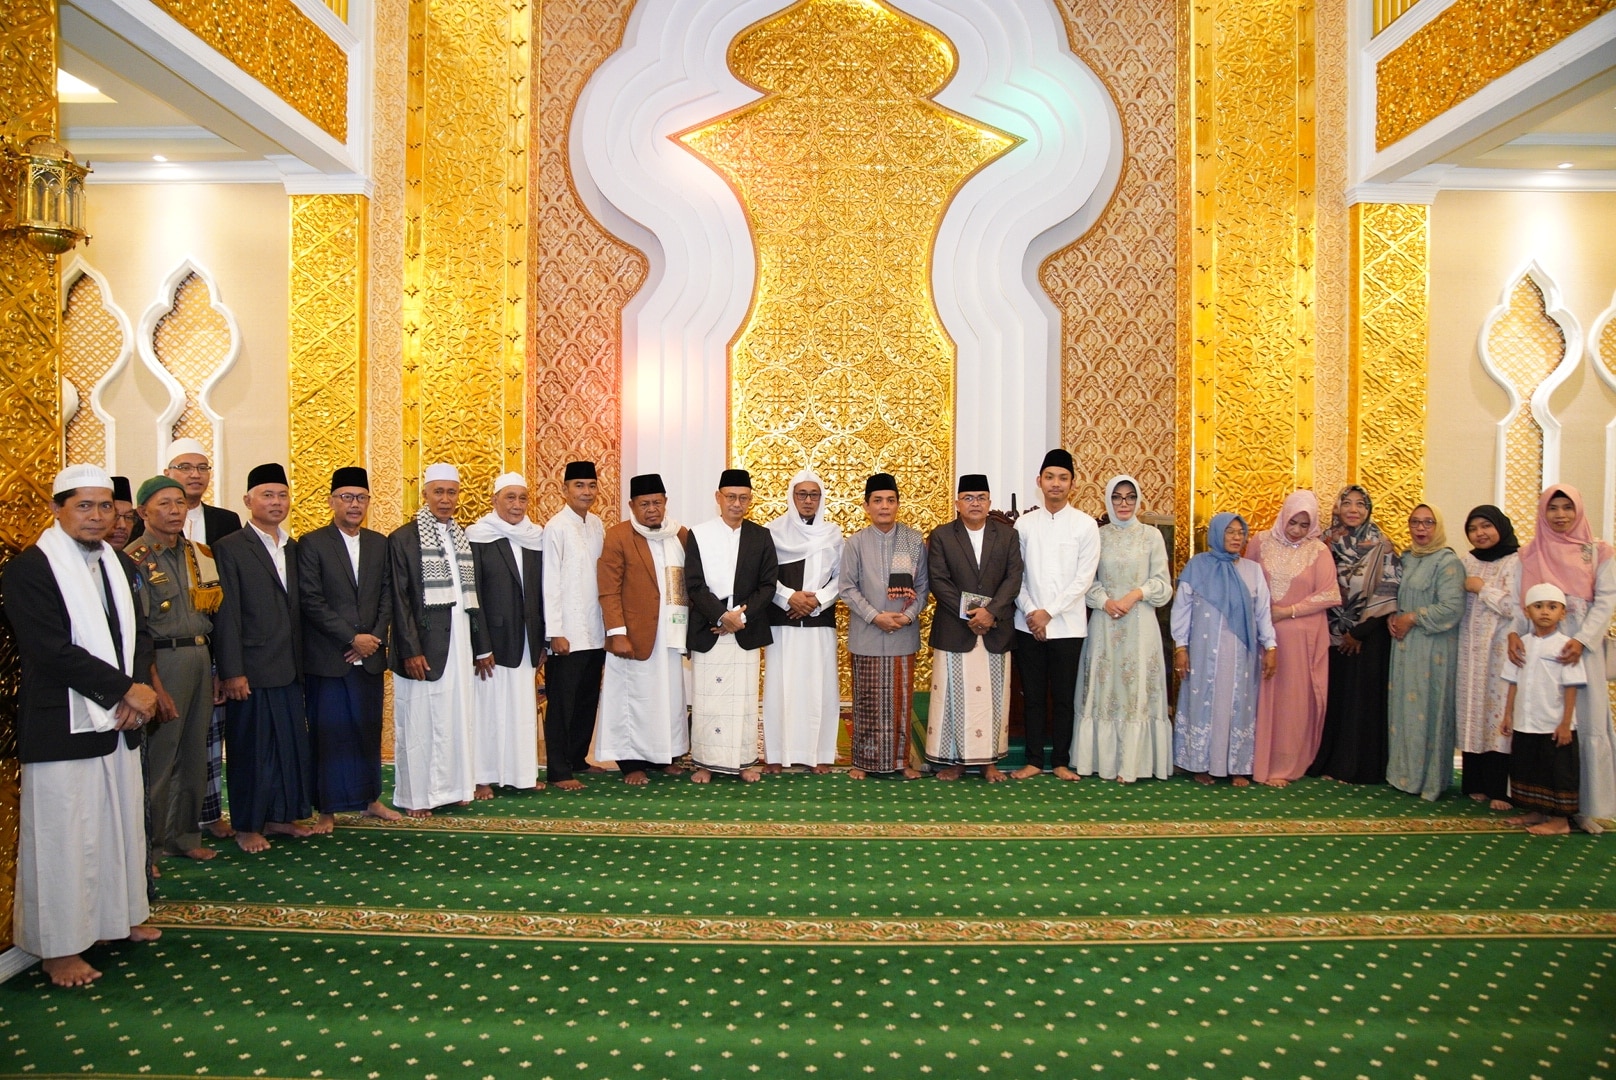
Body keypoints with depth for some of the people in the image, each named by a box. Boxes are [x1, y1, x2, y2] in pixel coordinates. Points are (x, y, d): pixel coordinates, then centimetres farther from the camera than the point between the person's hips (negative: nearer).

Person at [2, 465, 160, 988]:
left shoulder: (119, 566, 10)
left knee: (122, 822, 16)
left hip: (118, 721, 7)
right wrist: (127, 689, -17)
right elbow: (52, 650, -19)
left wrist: (136, 691, -7)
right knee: (62, 834, 2)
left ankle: (118, 915, 32)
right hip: (61, 726, -7)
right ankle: (59, 948, 15)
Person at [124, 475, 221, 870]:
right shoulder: (134, 559, -7)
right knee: (160, 755, -1)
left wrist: (216, 666, 10)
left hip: (200, 656, 6)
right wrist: (154, 685, -16)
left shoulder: (199, 553, 11)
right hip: (164, 659, -6)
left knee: (195, 753, 12)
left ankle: (185, 836, 26)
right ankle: (149, 846, 14)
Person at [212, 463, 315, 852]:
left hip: (289, 669, 6)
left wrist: (301, 662, 10)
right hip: (251, 670, -6)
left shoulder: (292, 548, 13)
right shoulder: (231, 548, -7)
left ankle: (280, 816, 25)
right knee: (251, 748, 4)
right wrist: (232, 672, -14)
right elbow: (227, 615, -11)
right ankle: (247, 826, 18)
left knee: (292, 744, 11)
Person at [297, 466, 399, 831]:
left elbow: (388, 596, 9)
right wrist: (353, 638, -13)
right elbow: (311, 601, -10)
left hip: (370, 655, 4)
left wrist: (375, 638, -5)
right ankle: (328, 809, 13)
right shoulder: (312, 543, -4)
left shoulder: (380, 543, 10)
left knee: (369, 730, 11)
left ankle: (371, 799, 23)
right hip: (327, 659, -4)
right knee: (328, 733, 3)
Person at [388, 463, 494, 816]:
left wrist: (482, 647, 12)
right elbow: (399, 600, -9)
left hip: (460, 641, 6)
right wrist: (410, 650, -15)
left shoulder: (462, 537, 12)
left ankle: (452, 786, 21)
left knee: (458, 716, 9)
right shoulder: (403, 538, -5)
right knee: (420, 720, 2)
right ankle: (416, 795, 12)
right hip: (424, 644, -5)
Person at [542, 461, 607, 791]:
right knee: (562, 703, 2)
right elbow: (550, 583, -12)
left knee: (588, 699, 15)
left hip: (595, 631, 6)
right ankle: (558, 771, 10)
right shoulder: (556, 527, -10)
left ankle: (577, 758, 28)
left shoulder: (597, 525, 8)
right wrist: (555, 633, -14)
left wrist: (609, 625, 9)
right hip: (568, 633, -6)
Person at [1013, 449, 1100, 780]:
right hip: (1028, 624, 2)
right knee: (1032, 695, 8)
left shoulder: (1086, 525, -1)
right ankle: (1034, 760, 17)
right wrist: (1030, 611, -9)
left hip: (1067, 625, -2)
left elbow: (1084, 578, -6)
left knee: (1064, 696, 6)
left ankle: (1061, 761, 17)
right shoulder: (1024, 523, 5)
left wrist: (1049, 612, -11)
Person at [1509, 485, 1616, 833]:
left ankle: (1587, 805, 6)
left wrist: (1581, 640, -15)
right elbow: (1519, 599, 4)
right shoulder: (1529, 554, 10)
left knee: (1585, 721, -2)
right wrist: (1513, 632, -14)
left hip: (1581, 647, -1)